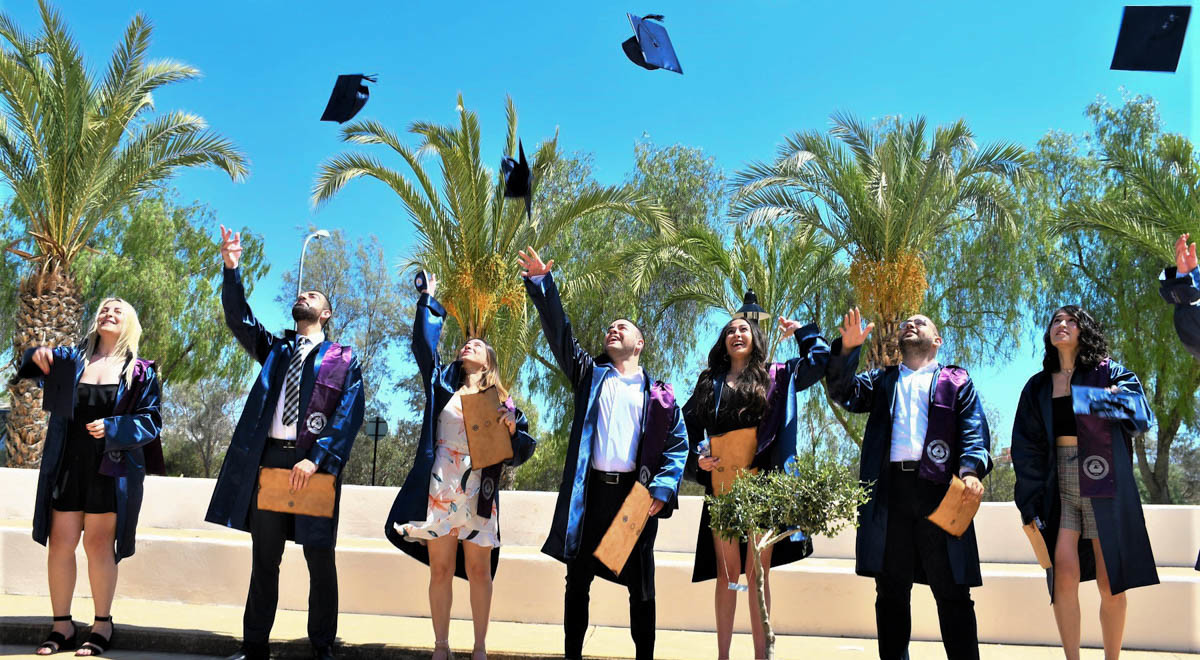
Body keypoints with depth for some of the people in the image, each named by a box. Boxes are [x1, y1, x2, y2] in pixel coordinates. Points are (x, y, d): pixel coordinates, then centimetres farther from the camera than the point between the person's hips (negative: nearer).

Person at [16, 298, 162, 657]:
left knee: (98, 545, -1)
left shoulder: (140, 372, 1)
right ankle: (62, 626, 11)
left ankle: (102, 627, 10)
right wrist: (37, 355, -17)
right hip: (67, 467, 3)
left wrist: (112, 428, -18)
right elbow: (31, 365, 6)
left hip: (111, 470, -3)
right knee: (60, 544, 1)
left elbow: (151, 422, -3)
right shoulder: (71, 360, 10)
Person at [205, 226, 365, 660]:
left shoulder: (343, 360, 6)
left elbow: (349, 416, -5)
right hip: (268, 458, 3)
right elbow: (239, 319, 4)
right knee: (264, 558, 8)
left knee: (320, 558, 2)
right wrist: (232, 270, -9)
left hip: (314, 464, -3)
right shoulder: (275, 349, 18)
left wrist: (316, 459, -15)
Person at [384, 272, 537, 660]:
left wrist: (512, 428, -14)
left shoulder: (501, 401, 8)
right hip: (439, 492, 1)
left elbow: (522, 452, 6)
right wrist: (429, 301, 6)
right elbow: (424, 344, 2)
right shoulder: (443, 385, 12)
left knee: (479, 572, 3)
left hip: (478, 496, -1)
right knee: (440, 571, 3)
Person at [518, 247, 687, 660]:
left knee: (640, 584, 6)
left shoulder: (659, 394, 8)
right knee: (578, 580, 6)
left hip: (636, 492, -1)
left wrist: (662, 490, -11)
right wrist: (541, 283, -8)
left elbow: (678, 445, 3)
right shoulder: (590, 374, 12)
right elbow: (559, 332, 2)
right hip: (591, 490, 1)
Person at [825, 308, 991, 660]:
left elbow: (974, 430, 4)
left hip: (939, 487, -2)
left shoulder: (957, 381, 15)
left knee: (952, 590, -1)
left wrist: (972, 470, -14)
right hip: (889, 489, 2)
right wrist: (847, 349, -8)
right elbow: (843, 392, 7)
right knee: (891, 589, 6)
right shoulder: (882, 380, 23)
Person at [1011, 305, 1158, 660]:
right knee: (1065, 575, -10)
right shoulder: (1038, 387, 11)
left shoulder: (1109, 373, 4)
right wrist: (1031, 500, 0)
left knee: (1110, 582, -2)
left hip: (1103, 485, -2)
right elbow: (1026, 447, 8)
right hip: (1059, 486, 2)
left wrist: (1090, 399, -14)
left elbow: (1141, 417, -11)